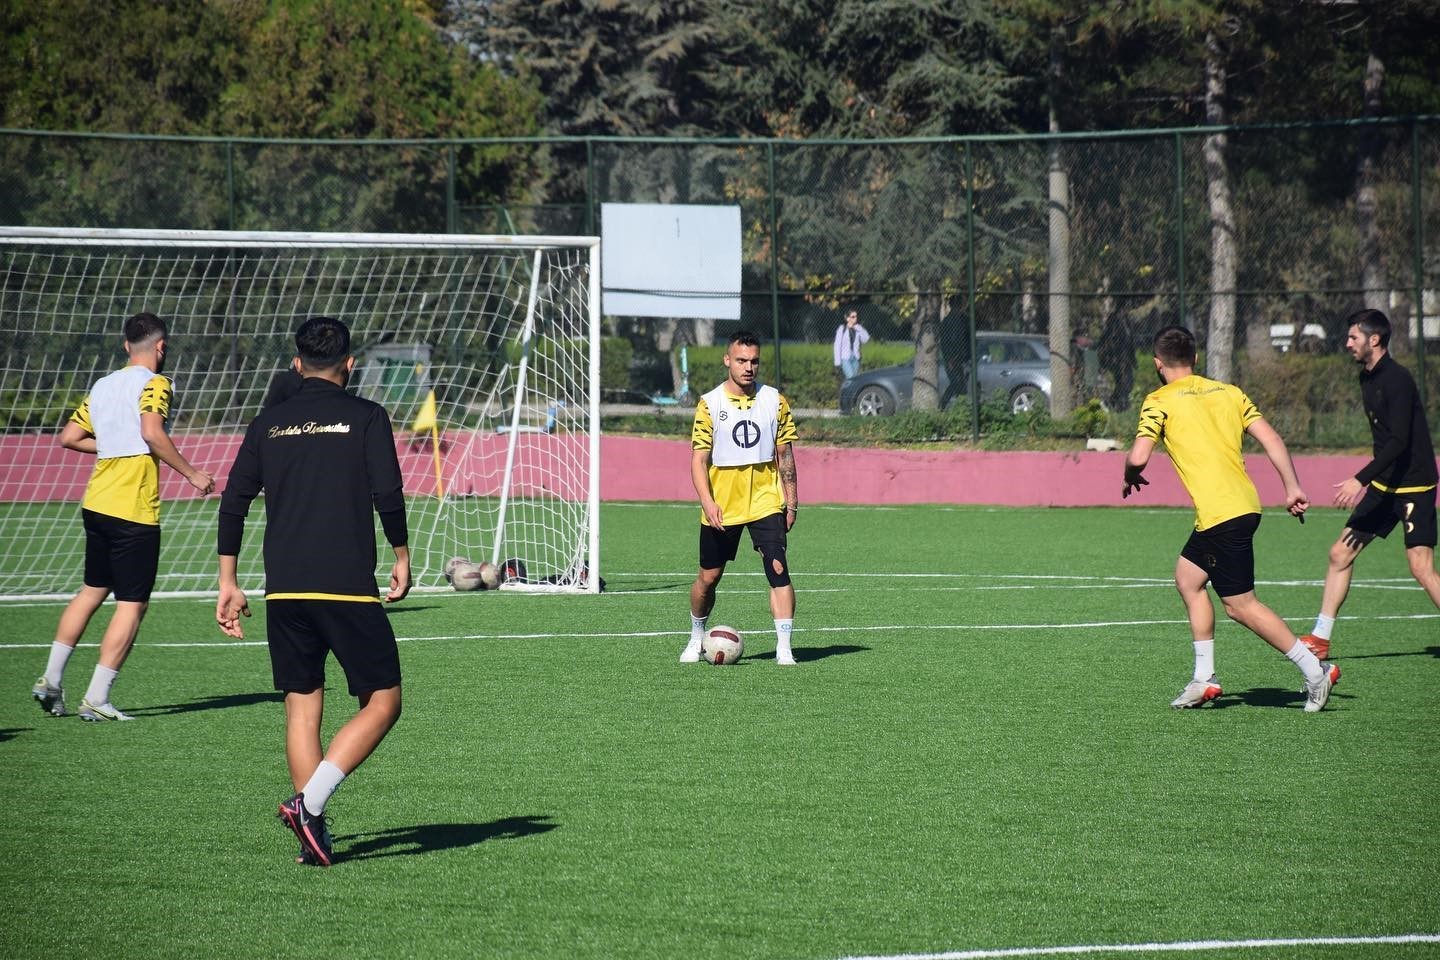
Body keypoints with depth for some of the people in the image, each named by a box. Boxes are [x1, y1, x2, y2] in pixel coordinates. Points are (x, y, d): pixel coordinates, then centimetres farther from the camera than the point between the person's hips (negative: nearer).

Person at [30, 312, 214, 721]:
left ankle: (51, 679, 23)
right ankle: (96, 699, -5)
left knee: (92, 590, 22)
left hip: (96, 504, 8)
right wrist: (190, 474, -17)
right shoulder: (154, 384, -8)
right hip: (134, 511, -8)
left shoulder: (102, 385, 13)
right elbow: (152, 432, -24)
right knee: (132, 604, -1)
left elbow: (70, 437, 14)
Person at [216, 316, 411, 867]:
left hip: (283, 590, 4)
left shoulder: (268, 424, 11)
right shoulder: (365, 418, 0)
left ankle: (313, 834, 3)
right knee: (382, 703, 4)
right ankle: (310, 802, -14)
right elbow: (387, 495, -7)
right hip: (348, 588, -4)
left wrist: (229, 584, 15)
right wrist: (402, 557, 8)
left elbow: (233, 502, 8)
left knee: (301, 708, 11)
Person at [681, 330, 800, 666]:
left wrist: (791, 503, 6)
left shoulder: (775, 401, 1)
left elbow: (785, 455, 8)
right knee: (708, 576, 10)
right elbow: (698, 458, -6)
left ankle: (783, 649, -17)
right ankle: (696, 639, 33)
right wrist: (707, 502, -19)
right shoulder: (709, 404, -4)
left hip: (766, 501, 0)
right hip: (721, 506, 0)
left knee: (778, 569, -16)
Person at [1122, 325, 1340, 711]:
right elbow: (1271, 440, 6)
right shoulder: (1228, 392, 14)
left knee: (1240, 605, -3)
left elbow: (1138, 457, -13)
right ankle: (1204, 679, 18)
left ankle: (1315, 671, -4)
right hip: (1244, 503, 8)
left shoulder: (1160, 401, -4)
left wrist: (1131, 478, 9)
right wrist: (1292, 488, 7)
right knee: (1188, 578, 19)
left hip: (1220, 514, -8)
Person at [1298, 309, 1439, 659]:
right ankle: (1320, 638, 10)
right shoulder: (1368, 378, 11)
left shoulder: (1397, 380, -18)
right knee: (1340, 554, 5)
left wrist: (1360, 480, -31)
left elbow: (1399, 441, -26)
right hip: (1384, 485, 9)